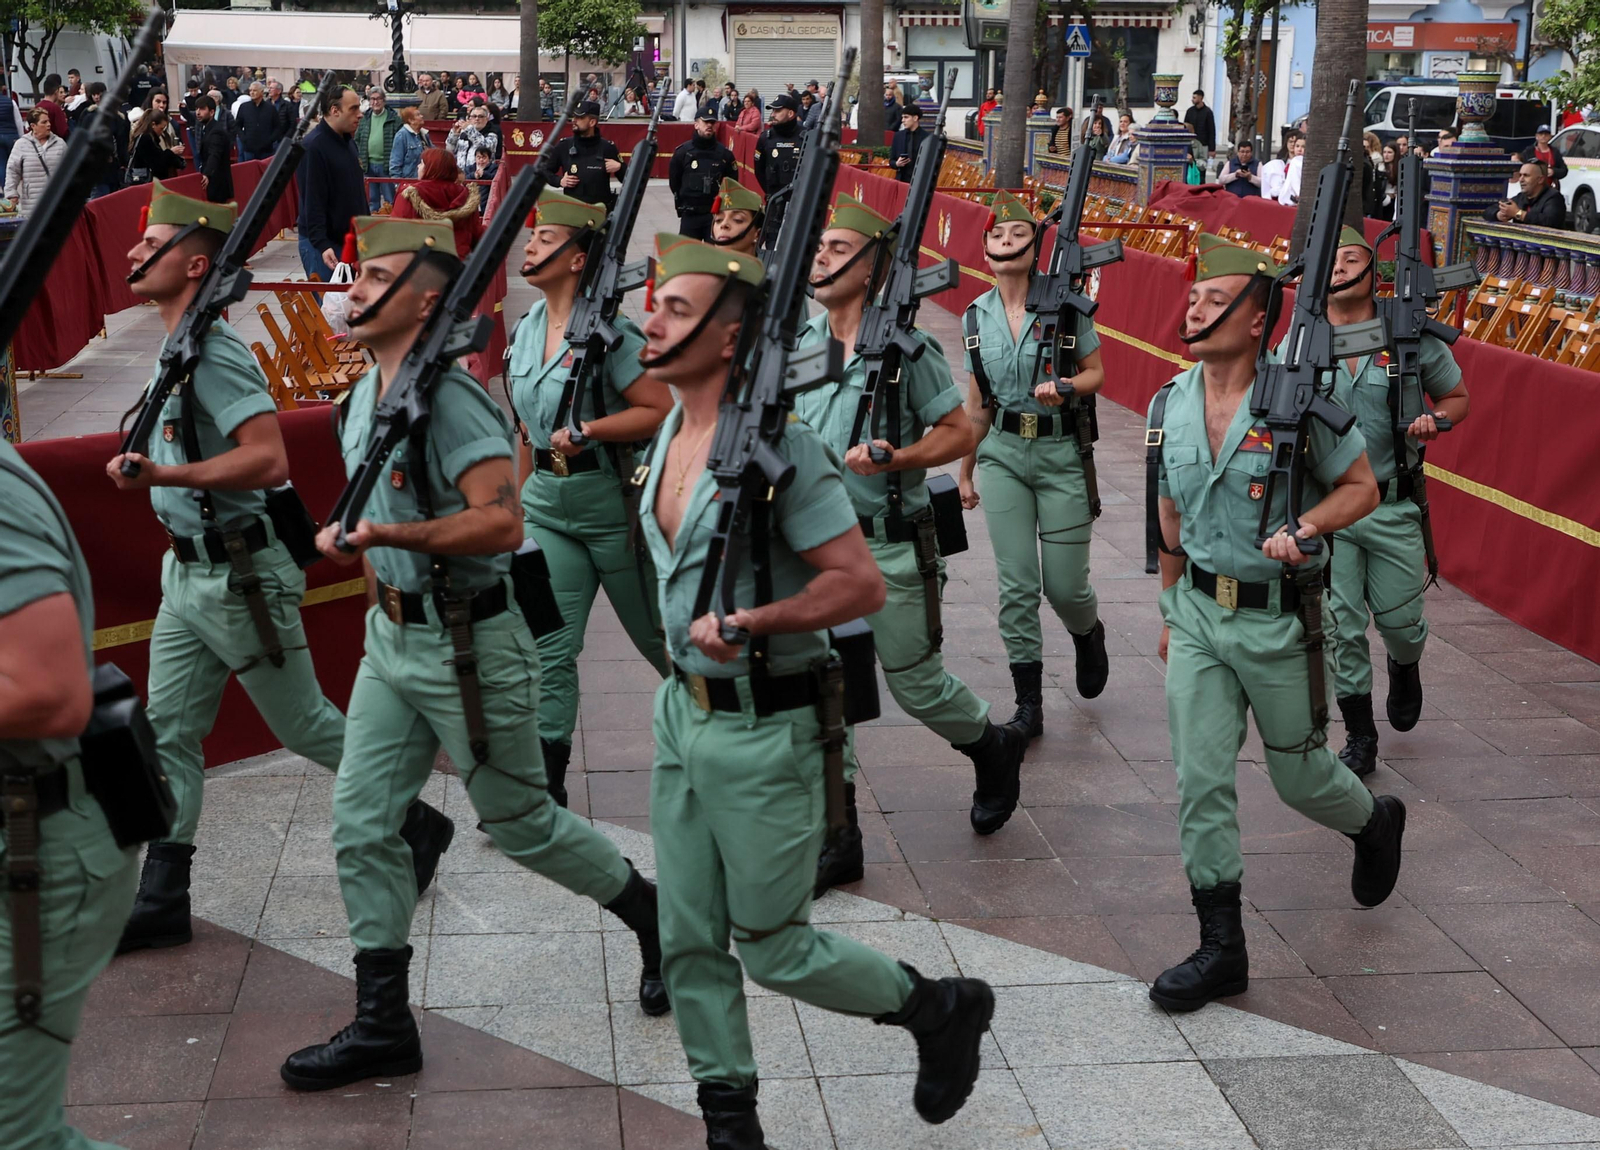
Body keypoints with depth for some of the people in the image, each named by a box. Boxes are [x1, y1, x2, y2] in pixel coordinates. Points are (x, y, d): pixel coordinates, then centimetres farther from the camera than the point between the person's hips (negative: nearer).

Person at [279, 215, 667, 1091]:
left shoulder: (449, 397, -20)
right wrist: (346, 536, 10)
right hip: (392, 635, 9)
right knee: (362, 827, 5)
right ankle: (383, 1025, 15)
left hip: (467, 644, -9)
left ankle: (652, 915, 31)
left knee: (519, 821, 6)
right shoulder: (363, 396, 9)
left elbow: (501, 521, -29)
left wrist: (392, 536, -35)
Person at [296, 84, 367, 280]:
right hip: (322, 245, -9)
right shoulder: (313, 146, -16)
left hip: (351, 240, 9)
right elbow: (312, 201, -22)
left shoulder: (348, 142, 13)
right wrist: (322, 245, -28)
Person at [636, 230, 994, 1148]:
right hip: (684, 709, 8)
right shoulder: (671, 432, 5)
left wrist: (748, 622, -27)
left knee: (774, 948, 4)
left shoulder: (780, 446, -20)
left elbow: (862, 585, -22)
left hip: (764, 728, -8)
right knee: (689, 939, 11)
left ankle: (943, 1010, 26)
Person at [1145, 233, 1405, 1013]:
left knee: (1299, 775, 11)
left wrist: (1306, 526, -23)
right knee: (1200, 780, -1)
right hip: (1199, 614, 4)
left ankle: (1376, 823, 46)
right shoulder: (1169, 406, 1)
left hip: (1278, 619, -4)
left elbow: (1360, 488, -4)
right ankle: (1221, 947, 8)